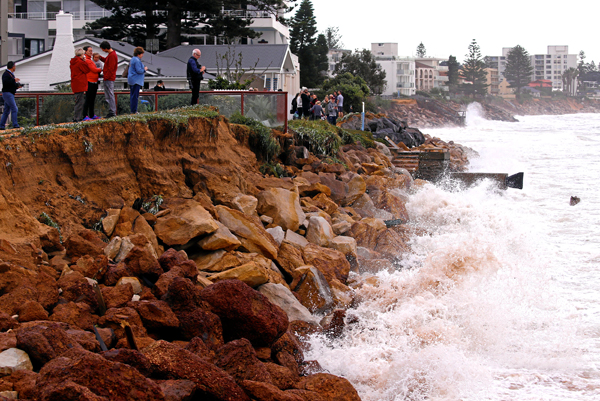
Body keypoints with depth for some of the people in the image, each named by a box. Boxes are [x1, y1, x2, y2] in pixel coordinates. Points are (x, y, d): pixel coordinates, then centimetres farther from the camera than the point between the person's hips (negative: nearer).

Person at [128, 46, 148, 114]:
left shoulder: (133, 59, 17)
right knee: (135, 96, -9)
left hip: (131, 80, 11)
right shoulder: (137, 60, -16)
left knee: (132, 95, 12)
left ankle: (132, 110, 15)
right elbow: (139, 70, -20)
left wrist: (143, 69, 18)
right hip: (136, 80, -11)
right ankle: (134, 111, -9)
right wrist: (144, 69, -3)